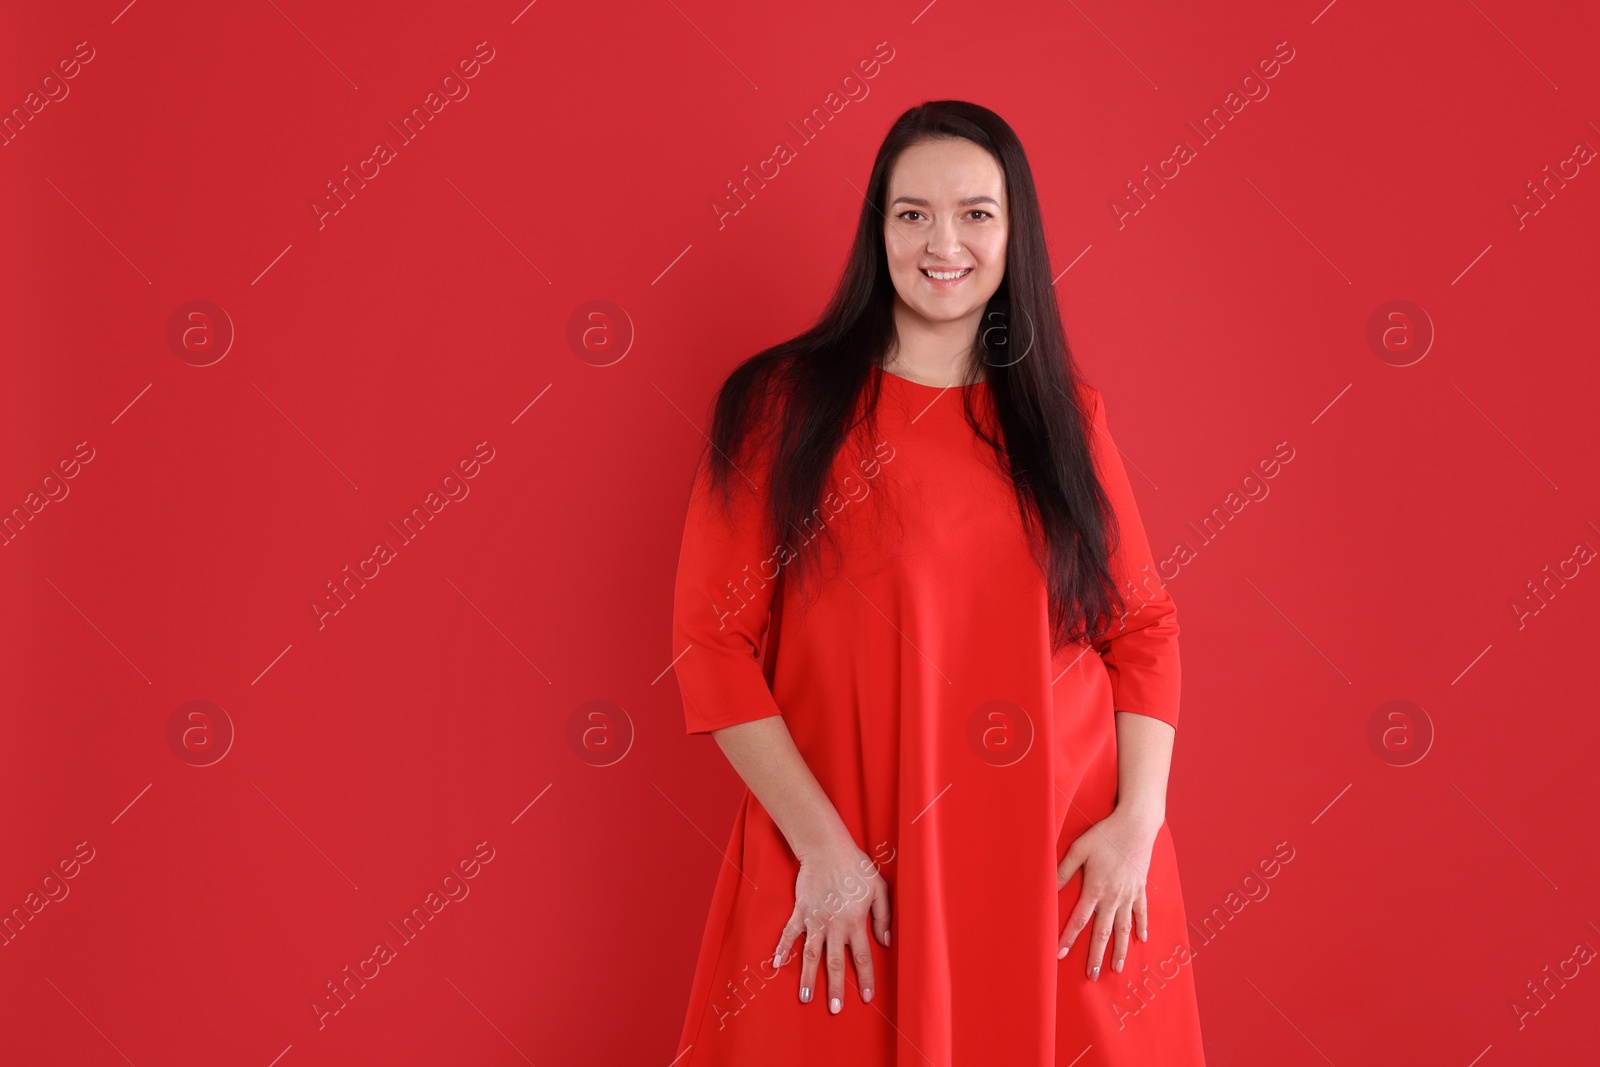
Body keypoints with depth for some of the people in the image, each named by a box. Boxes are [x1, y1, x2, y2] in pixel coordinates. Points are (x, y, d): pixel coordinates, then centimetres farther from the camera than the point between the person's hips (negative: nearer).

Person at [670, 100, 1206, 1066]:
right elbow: (712, 640, -7)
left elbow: (1143, 625, 7)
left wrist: (1139, 819, -6)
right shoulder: (780, 404, -3)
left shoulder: (1066, 413, 7)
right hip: (854, 880, -2)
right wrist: (822, 848, -12)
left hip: (1068, 872, 3)